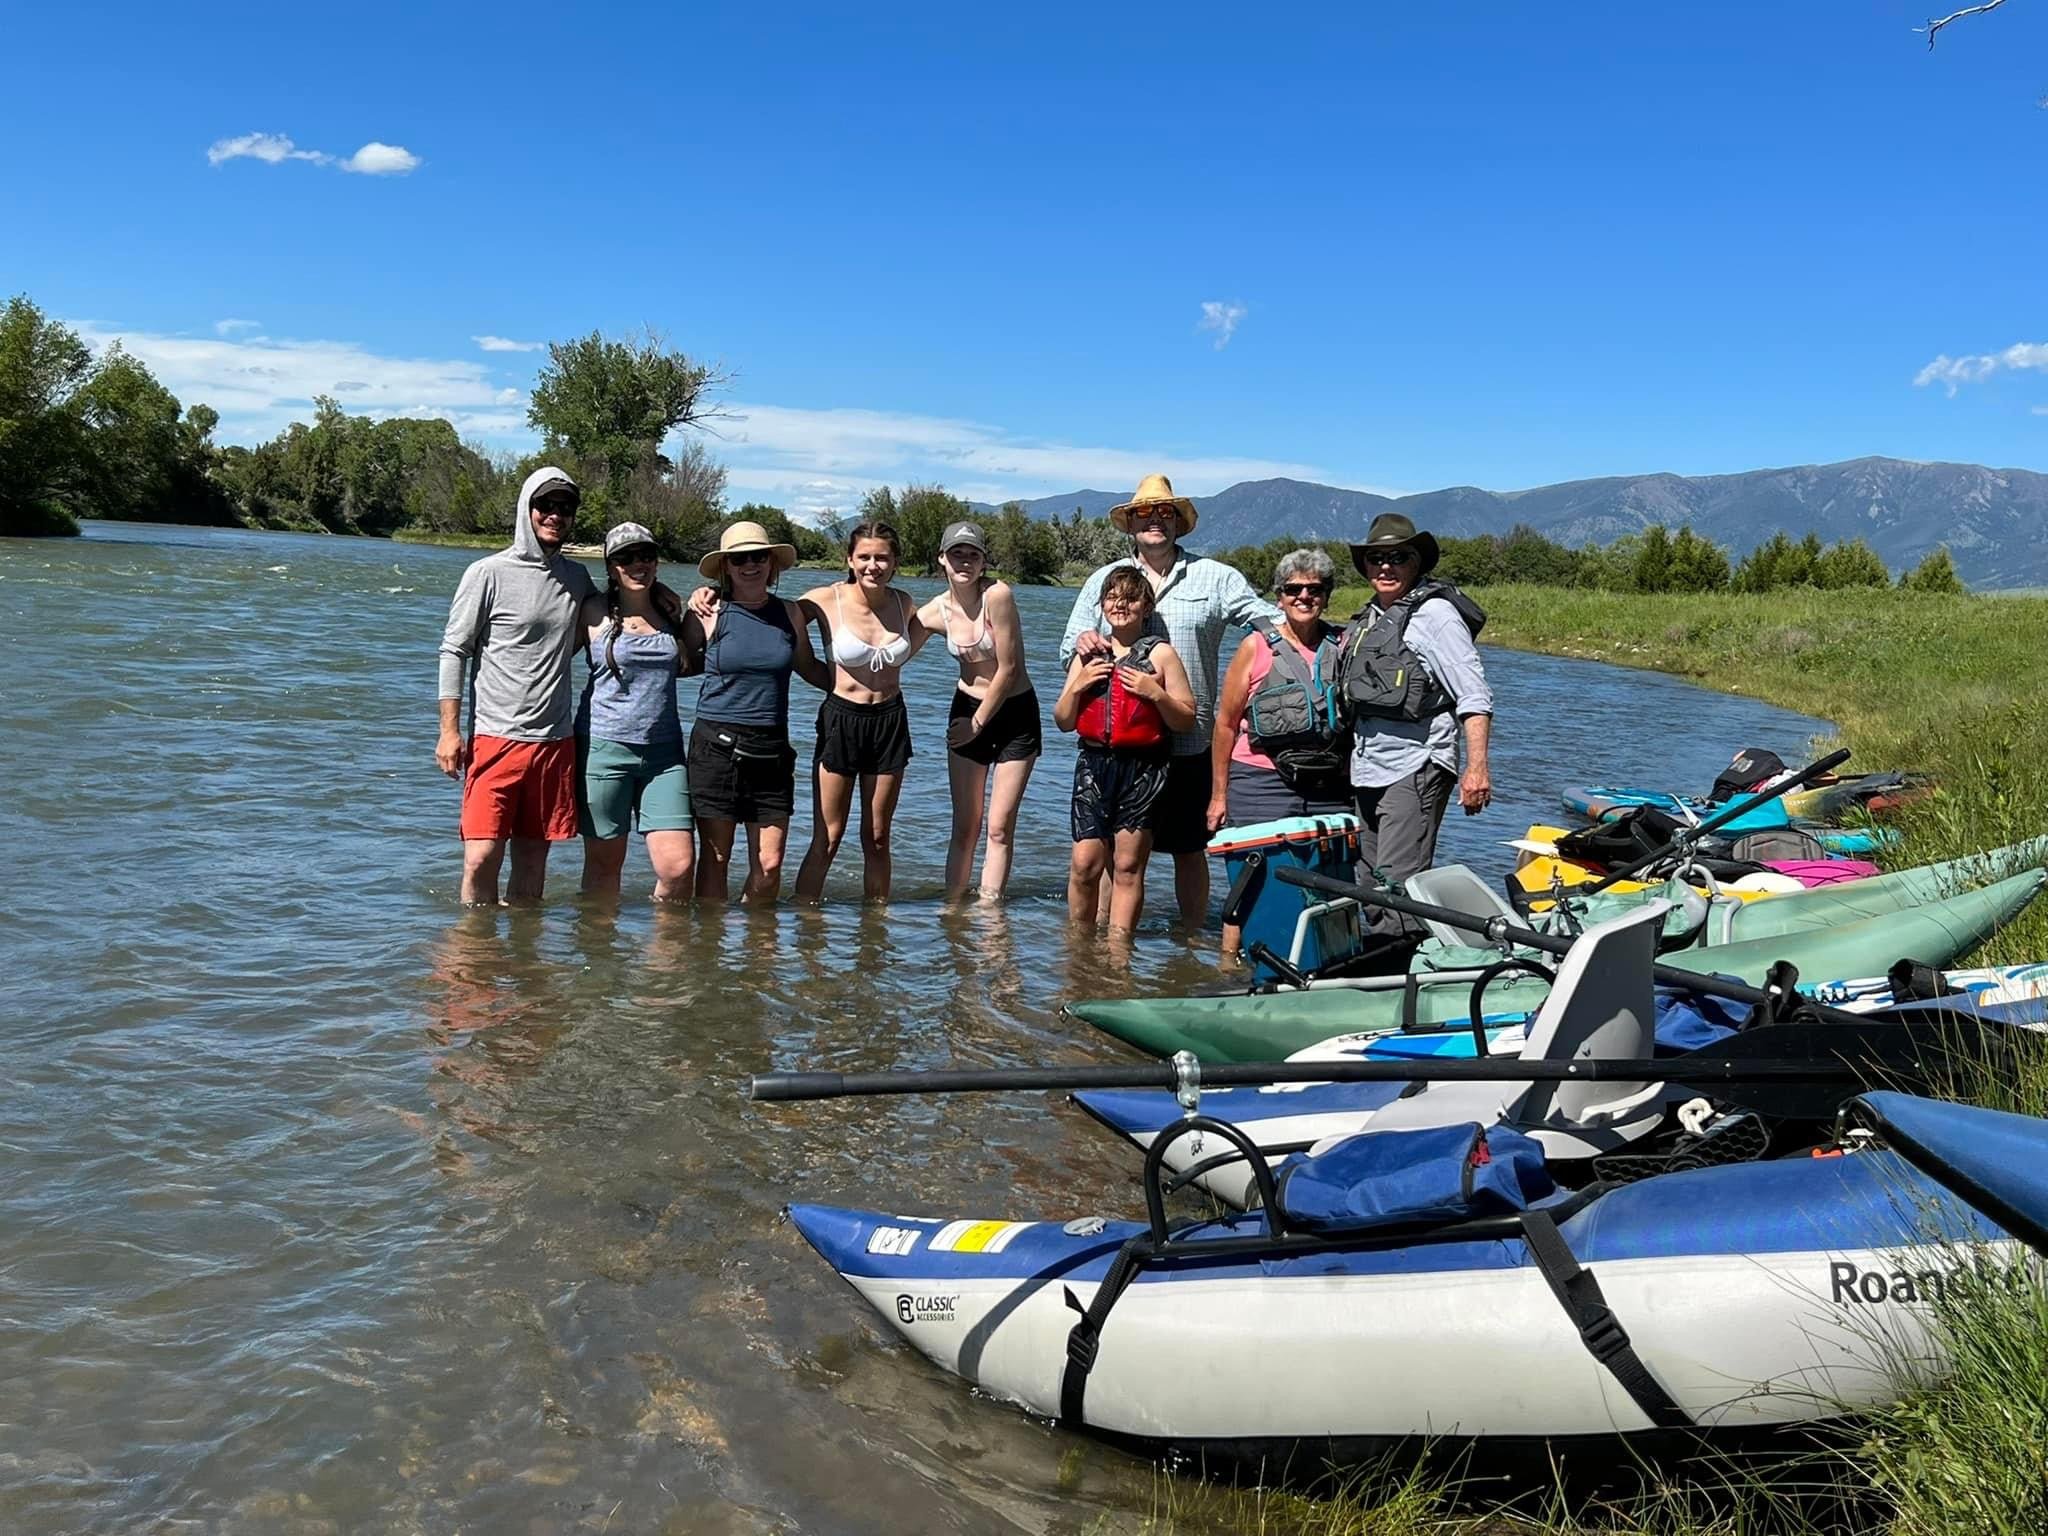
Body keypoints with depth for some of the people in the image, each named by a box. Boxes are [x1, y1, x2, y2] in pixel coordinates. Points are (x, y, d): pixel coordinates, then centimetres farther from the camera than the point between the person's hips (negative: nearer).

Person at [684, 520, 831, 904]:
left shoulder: (790, 613, 9)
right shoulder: (709, 614, -1)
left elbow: (809, 669, 23)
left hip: (771, 750, 3)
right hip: (717, 747, -3)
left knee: (770, 864, 2)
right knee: (715, 858, 3)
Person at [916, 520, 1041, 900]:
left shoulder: (998, 595, -19)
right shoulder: (935, 612, -6)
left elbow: (1009, 669, -17)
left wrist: (979, 722, -8)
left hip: (1015, 712, -3)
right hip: (967, 710, 3)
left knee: (1000, 827, -3)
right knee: (965, 826, 5)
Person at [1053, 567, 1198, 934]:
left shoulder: (1161, 654, 4)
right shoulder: (1089, 656, 13)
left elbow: (1186, 721, 2)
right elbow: (1063, 722, 13)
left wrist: (1156, 694, -13)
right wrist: (1077, 686, -3)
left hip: (1143, 769, -2)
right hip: (1094, 765, 2)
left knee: (1128, 865, -1)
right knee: (1085, 862, -4)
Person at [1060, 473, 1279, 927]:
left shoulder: (1215, 578, 7)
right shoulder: (1102, 581, 12)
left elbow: (1273, 620, 3)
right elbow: (1068, 651, 11)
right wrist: (1083, 643, -13)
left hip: (1189, 744, -1)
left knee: (1189, 850, 9)